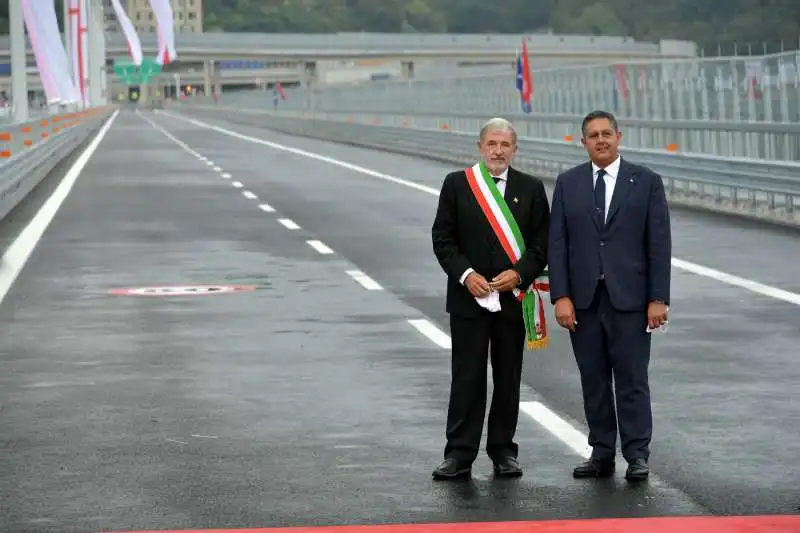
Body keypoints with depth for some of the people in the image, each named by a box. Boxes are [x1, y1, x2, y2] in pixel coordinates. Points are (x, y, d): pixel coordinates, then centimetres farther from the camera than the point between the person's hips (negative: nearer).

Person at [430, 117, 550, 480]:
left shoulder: (531, 189, 6)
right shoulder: (457, 184, 3)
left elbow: (542, 243, 4)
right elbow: (442, 238, 1)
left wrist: (519, 274, -11)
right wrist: (465, 275, -12)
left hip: (513, 297, 1)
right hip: (468, 297, -1)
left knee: (508, 378, 6)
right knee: (467, 378, -2)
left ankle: (503, 452, 15)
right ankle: (460, 455, 1)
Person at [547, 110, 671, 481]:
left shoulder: (646, 182, 2)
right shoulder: (567, 184, 7)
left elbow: (659, 244, -1)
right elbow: (557, 244, 4)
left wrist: (658, 299, -7)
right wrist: (561, 296, -5)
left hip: (629, 298, -2)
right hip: (583, 299, 2)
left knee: (632, 379, -1)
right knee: (593, 380, 6)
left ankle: (637, 455, 4)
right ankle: (601, 454, 13)